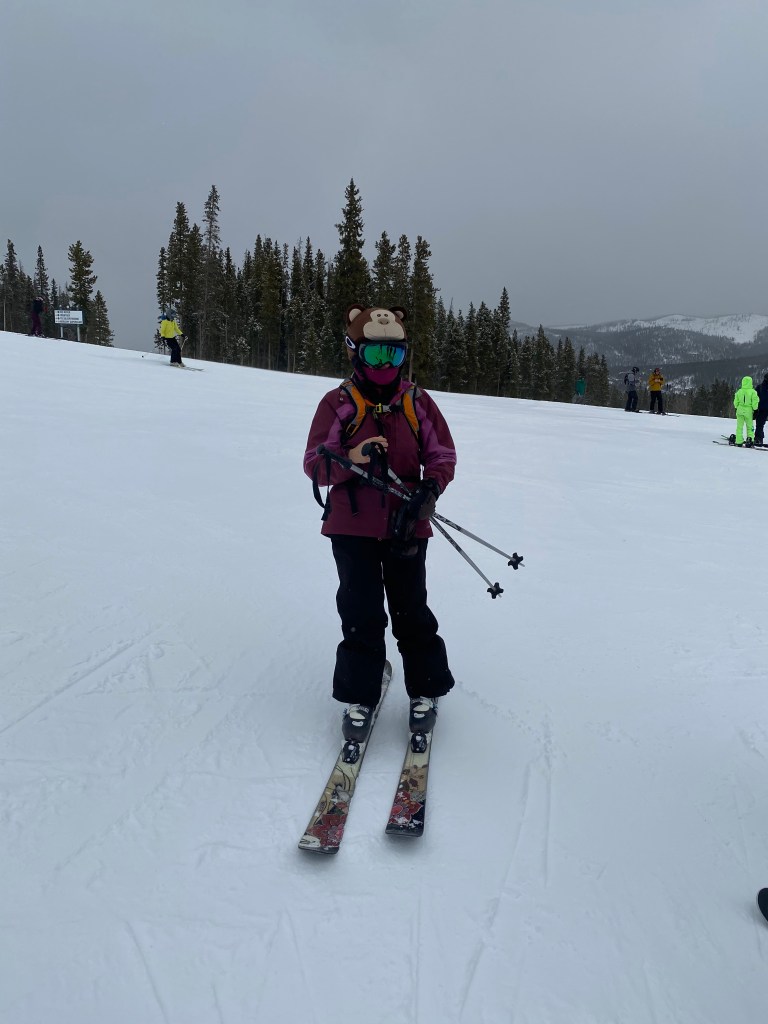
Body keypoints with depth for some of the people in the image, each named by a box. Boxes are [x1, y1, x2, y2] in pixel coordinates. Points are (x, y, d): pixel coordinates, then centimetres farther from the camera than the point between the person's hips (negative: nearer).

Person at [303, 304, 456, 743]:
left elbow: (443, 454, 4)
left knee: (411, 610, 10)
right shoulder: (338, 403, -3)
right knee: (361, 614, 5)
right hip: (352, 528, -1)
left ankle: (426, 690, 26)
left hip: (406, 528, 1)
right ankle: (360, 697, 21)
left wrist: (430, 489, -16)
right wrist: (351, 458, -27)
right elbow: (315, 464, -7)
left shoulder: (417, 401, 2)